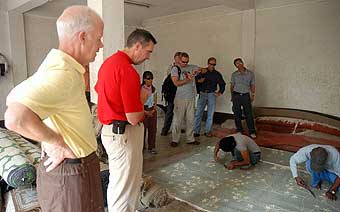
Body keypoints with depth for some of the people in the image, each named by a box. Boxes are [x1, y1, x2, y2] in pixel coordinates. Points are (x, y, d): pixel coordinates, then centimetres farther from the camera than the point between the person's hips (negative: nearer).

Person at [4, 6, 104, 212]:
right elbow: (15, 118, -38)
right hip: (71, 173, -9)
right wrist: (57, 141, -21)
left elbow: (14, 97, 18)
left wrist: (49, 137, 9)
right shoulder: (63, 73, -25)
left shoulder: (54, 64, 7)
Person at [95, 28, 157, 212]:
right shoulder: (128, 71, -23)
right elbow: (134, 118, -24)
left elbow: (98, 89, 25)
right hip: (125, 134, -10)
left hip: (109, 130, 10)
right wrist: (142, 98, -4)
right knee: (124, 188, 6)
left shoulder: (109, 62, 7)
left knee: (117, 182, 25)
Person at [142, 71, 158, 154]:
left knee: (153, 129, 4)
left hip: (152, 111, 4)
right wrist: (146, 112, -11)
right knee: (143, 129, -4)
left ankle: (151, 147, 14)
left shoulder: (153, 89, 8)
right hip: (143, 111, -4)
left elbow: (155, 102, 11)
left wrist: (153, 111, -3)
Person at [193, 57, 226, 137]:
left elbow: (222, 84, 20)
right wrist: (199, 80, -18)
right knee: (198, 113, -5)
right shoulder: (202, 71, 5)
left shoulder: (217, 74, 10)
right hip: (202, 94, -2)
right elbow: (196, 79, 2)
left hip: (212, 95, 2)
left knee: (210, 114, 3)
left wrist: (220, 92, 9)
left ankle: (208, 131, 11)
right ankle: (196, 131, -1)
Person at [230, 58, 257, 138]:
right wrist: (232, 96, 9)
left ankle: (252, 132, 7)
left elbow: (252, 85, 7)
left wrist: (252, 95, 1)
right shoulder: (234, 74, 4)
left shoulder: (250, 73, 2)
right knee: (237, 114, 4)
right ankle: (239, 131, 16)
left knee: (249, 114, -2)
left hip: (246, 95, -1)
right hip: (236, 95, 1)